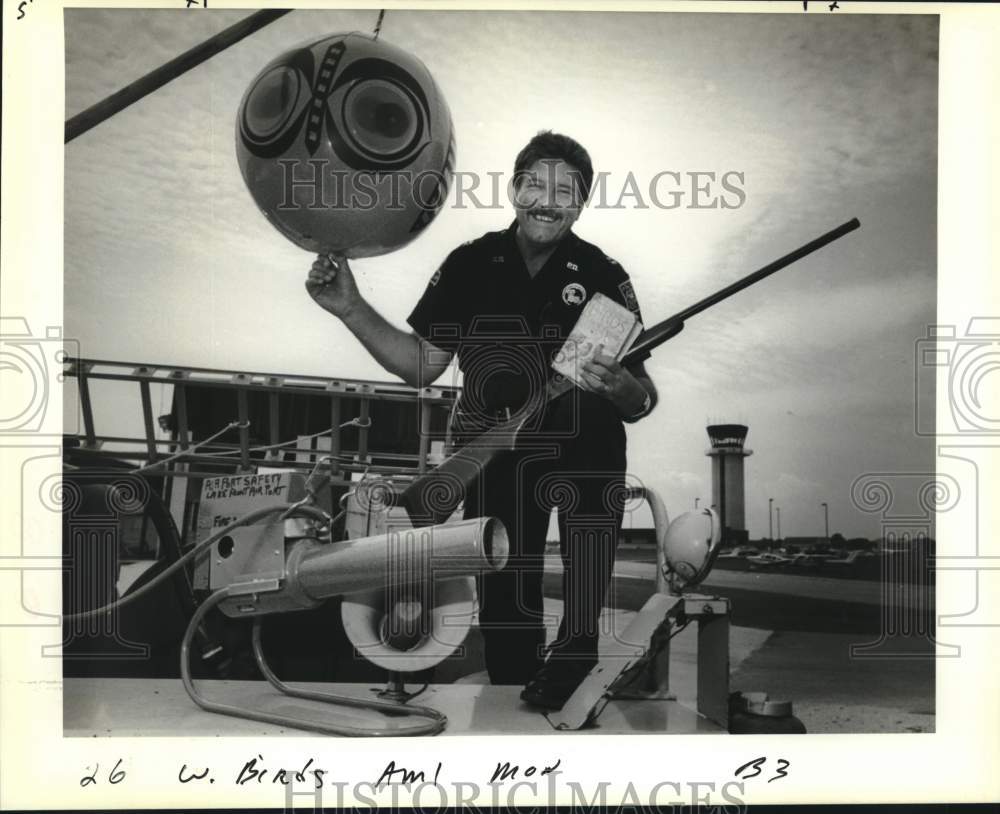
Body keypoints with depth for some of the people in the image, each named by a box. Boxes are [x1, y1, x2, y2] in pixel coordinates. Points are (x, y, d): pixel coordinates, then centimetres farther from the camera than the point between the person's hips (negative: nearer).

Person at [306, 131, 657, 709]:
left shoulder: (603, 276, -9)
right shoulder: (471, 265, -3)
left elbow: (643, 401, -8)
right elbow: (421, 366, 2)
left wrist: (620, 385, -32)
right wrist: (351, 308, -8)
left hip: (590, 460, -1)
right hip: (497, 459, 2)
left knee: (584, 613, 0)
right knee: (504, 612, 11)